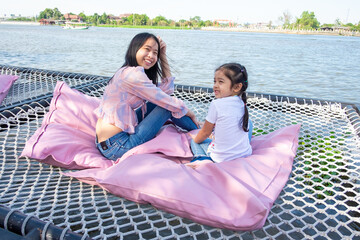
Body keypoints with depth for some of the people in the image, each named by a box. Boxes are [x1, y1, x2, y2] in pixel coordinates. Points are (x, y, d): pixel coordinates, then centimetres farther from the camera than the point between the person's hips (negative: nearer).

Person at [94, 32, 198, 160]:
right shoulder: (132, 74, -18)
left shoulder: (127, 72, 11)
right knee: (167, 106, -6)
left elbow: (167, 88, 11)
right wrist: (189, 112, 5)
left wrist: (163, 55, 10)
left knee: (160, 102, 11)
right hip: (116, 146, -10)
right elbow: (167, 101, -12)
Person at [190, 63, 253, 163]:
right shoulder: (242, 104, -3)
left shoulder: (216, 104, -18)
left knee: (195, 141, 23)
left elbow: (205, 132, -6)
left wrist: (195, 139, 15)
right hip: (246, 154, 4)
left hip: (221, 158, -3)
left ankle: (201, 158, 7)